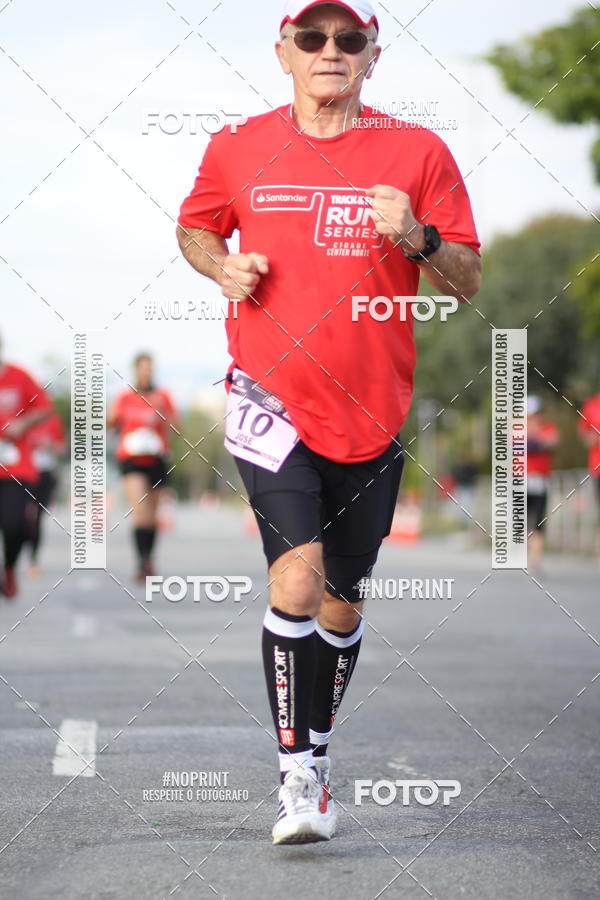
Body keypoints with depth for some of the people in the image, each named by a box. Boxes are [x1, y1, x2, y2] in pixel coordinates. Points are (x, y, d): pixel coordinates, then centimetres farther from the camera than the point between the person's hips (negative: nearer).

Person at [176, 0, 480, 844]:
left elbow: (468, 282, 2)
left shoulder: (417, 152, 0)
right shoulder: (238, 149, 3)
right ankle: (295, 770, -9)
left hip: (371, 411, 1)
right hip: (270, 397, -1)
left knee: (343, 598, 12)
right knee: (297, 571, -19)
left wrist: (418, 239, -18)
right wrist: (224, 267, -1)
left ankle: (318, 749, 34)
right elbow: (193, 227, 21)